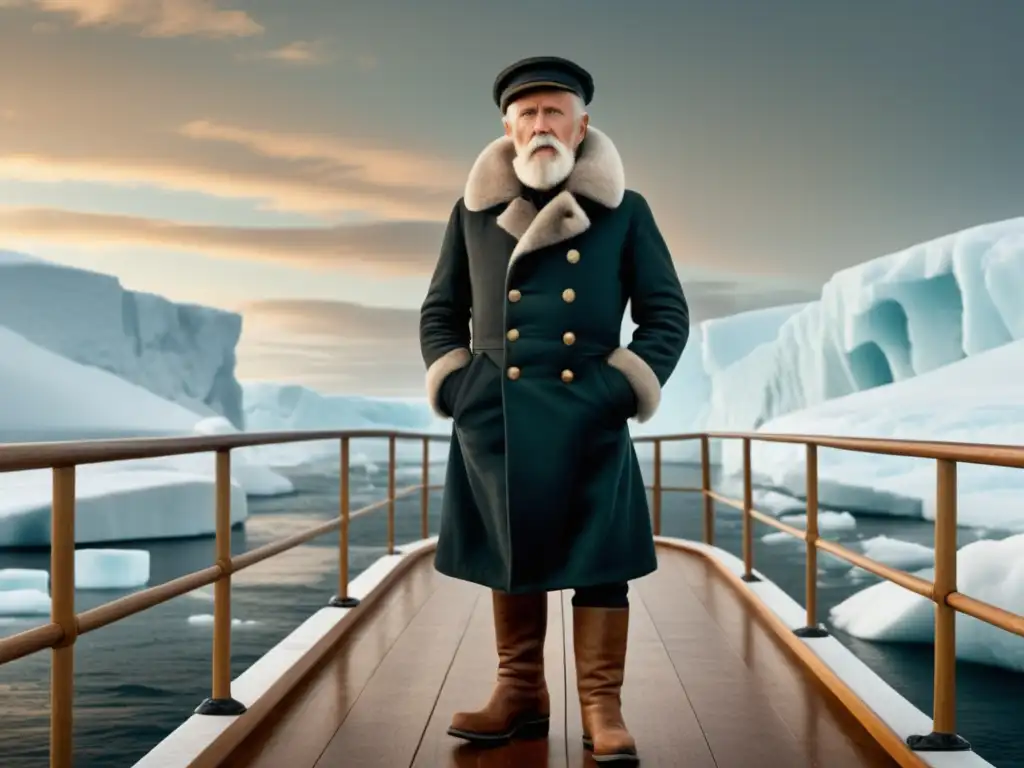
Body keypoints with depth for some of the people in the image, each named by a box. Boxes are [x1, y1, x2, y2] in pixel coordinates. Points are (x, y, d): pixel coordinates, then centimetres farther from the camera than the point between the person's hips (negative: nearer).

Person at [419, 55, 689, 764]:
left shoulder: (625, 212, 5)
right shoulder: (474, 211, 9)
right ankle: (521, 693, 23)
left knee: (598, 557, 0)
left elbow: (668, 313, 6)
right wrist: (453, 386, 2)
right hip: (496, 418, 2)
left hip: (591, 419, -2)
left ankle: (602, 706, 9)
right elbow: (440, 312, 15)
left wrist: (626, 388, -5)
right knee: (510, 550, 10)